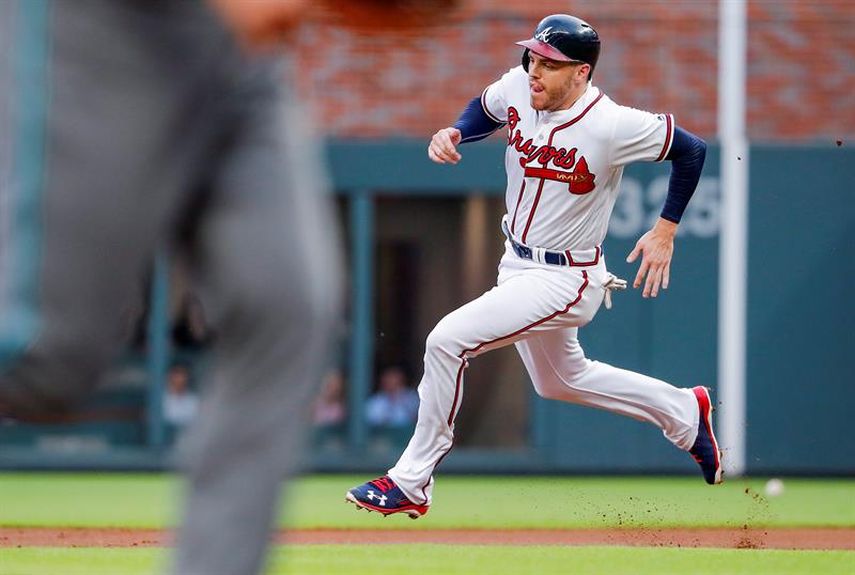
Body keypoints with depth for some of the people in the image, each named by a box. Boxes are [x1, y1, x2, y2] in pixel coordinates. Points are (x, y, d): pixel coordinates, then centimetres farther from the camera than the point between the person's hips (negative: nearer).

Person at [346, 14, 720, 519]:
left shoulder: (612, 125, -26)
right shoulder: (517, 90, -9)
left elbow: (692, 150, -12)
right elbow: (483, 110, 15)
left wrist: (666, 231, -11)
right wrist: (453, 134, -7)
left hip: (565, 281, -8)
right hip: (518, 264, 8)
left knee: (448, 341, -20)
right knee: (562, 380, 27)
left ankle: (412, 482, -8)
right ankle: (684, 413, 45)